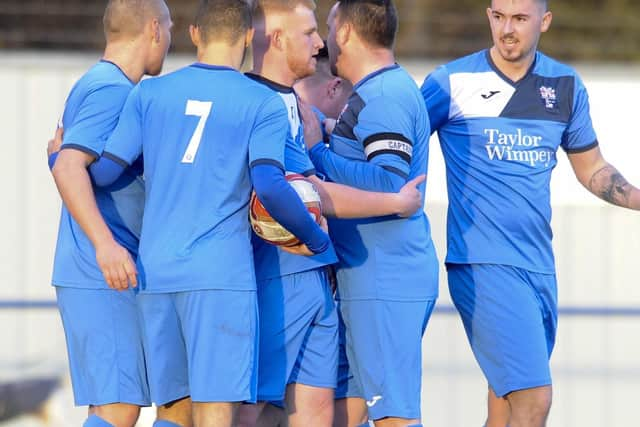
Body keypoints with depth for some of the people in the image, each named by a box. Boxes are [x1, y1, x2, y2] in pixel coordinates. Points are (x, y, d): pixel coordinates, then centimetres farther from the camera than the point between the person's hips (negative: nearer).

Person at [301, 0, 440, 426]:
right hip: (364, 284, 11)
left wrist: (316, 153, -17)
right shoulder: (387, 90, 19)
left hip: (385, 288, -11)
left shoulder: (384, 96, -14)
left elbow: (390, 186, -24)